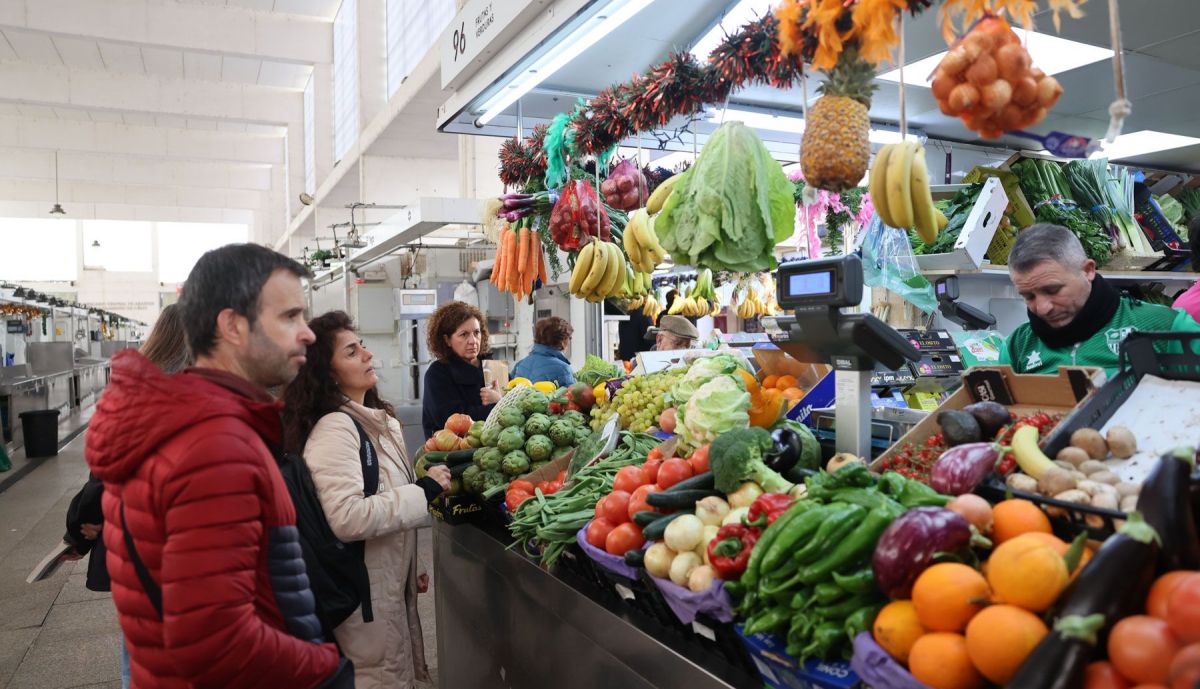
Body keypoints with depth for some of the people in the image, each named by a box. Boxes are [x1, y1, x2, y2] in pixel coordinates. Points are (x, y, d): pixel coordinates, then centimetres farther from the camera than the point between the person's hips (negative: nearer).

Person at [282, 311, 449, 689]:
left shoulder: (378, 420, 8)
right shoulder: (334, 427, -21)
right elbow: (347, 518, -33)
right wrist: (424, 492, -23)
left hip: (390, 583, 9)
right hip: (364, 595, -9)